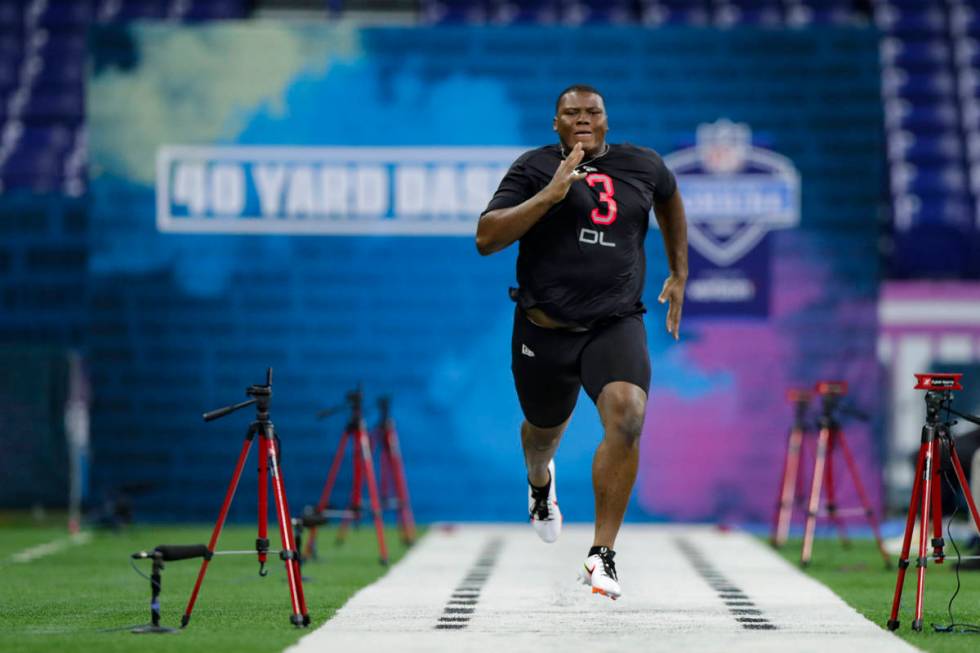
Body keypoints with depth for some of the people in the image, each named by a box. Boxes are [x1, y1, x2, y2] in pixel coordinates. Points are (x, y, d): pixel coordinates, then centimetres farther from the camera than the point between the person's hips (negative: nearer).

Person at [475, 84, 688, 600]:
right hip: (545, 327, 0)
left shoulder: (643, 166, 6)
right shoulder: (536, 168, -4)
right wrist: (549, 195, -23)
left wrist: (679, 276, 28)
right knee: (545, 430, 20)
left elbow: (669, 200, 30)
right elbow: (486, 239, -14)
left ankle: (602, 555, -21)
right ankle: (540, 481, 61)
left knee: (627, 418, -25)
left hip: (616, 323, 0)